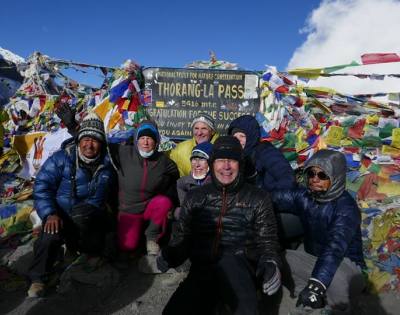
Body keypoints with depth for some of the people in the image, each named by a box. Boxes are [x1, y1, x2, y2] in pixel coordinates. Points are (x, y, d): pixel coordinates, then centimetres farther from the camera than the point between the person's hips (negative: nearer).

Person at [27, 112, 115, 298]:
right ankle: (37, 278, -8)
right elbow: (42, 185, -8)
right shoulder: (62, 158, -7)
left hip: (91, 217, 2)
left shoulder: (107, 163, -1)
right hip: (61, 213, -2)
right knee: (50, 236, -31)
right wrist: (50, 213, -22)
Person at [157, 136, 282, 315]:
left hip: (238, 268, -1)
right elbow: (182, 237, 15)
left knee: (229, 263, -36)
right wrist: (168, 256, -5)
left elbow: (267, 242, 11)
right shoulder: (195, 197, 13)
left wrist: (270, 265, -10)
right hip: (201, 271, 2)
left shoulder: (258, 199, 8)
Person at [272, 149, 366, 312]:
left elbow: (335, 247, -37)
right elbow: (276, 197, -13)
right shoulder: (305, 196, -2)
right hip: (313, 258, 6)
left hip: (345, 263, -6)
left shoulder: (346, 207, -22)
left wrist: (316, 284, -50)